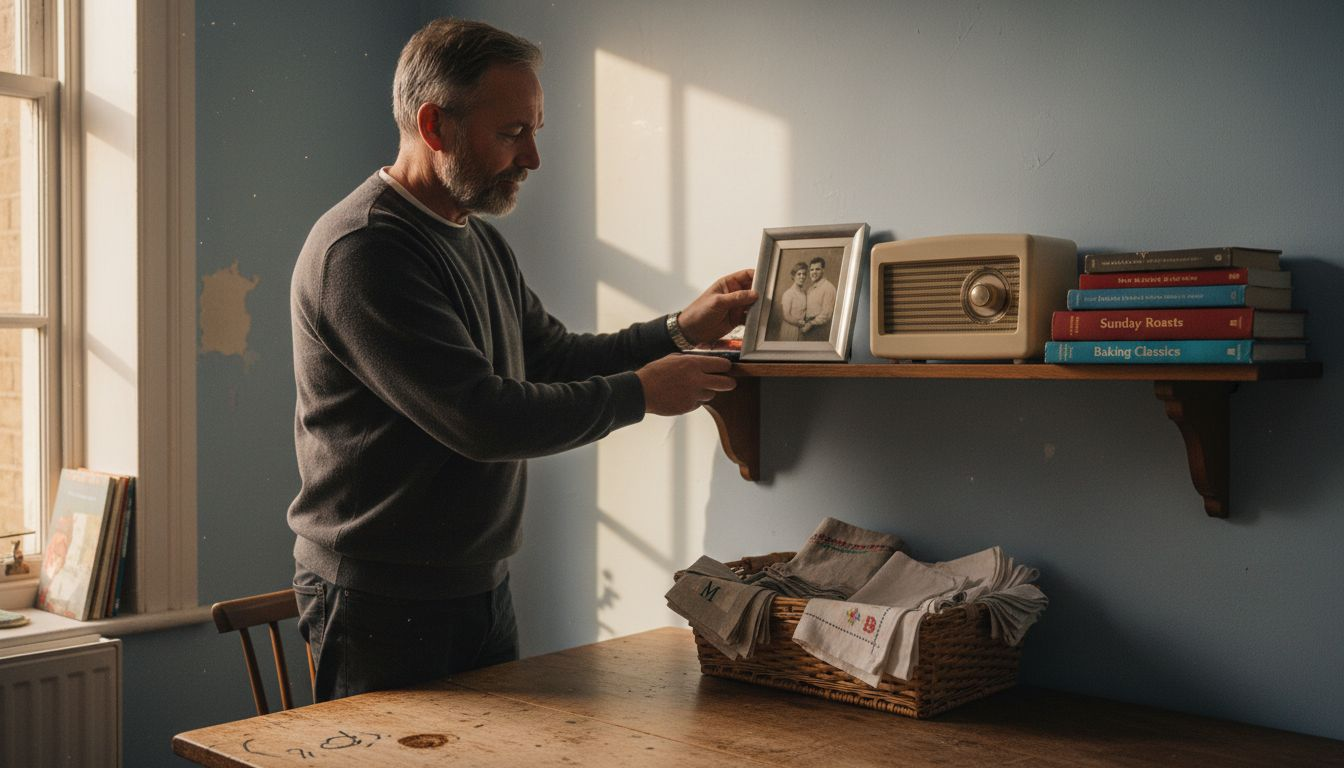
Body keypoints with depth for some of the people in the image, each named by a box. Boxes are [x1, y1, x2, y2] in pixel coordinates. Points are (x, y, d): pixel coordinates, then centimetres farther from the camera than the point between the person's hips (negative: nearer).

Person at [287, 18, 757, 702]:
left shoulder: (480, 240, 11)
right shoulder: (363, 252, -21)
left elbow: (552, 356, 15)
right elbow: (483, 419, -27)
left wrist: (681, 330, 1)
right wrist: (639, 393, -16)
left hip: (482, 587, 9)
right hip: (383, 604, -9)